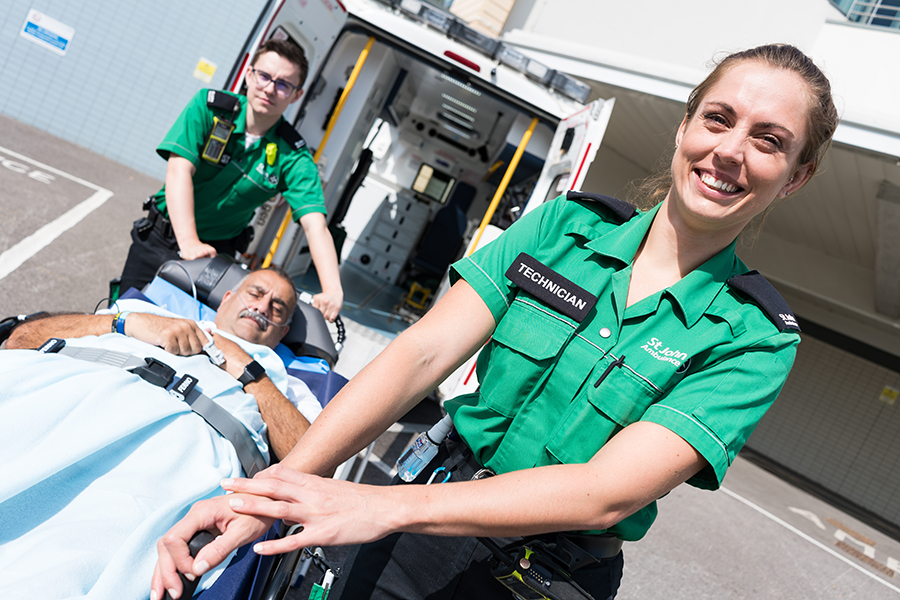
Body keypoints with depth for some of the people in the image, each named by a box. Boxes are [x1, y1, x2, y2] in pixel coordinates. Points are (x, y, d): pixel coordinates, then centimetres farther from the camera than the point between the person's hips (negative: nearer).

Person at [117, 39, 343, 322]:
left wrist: (332, 290, -41)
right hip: (160, 237, 1)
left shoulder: (293, 157, -14)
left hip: (217, 252, -1)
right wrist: (188, 242, -37)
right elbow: (179, 170, -24)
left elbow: (315, 225, -25)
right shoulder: (209, 106, -13)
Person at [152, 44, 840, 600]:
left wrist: (384, 504, -32)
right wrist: (278, 483, -25)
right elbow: (422, 353, -14)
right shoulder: (563, 225, -5)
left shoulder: (756, 338, -12)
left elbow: (607, 492, -24)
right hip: (427, 529, 2)